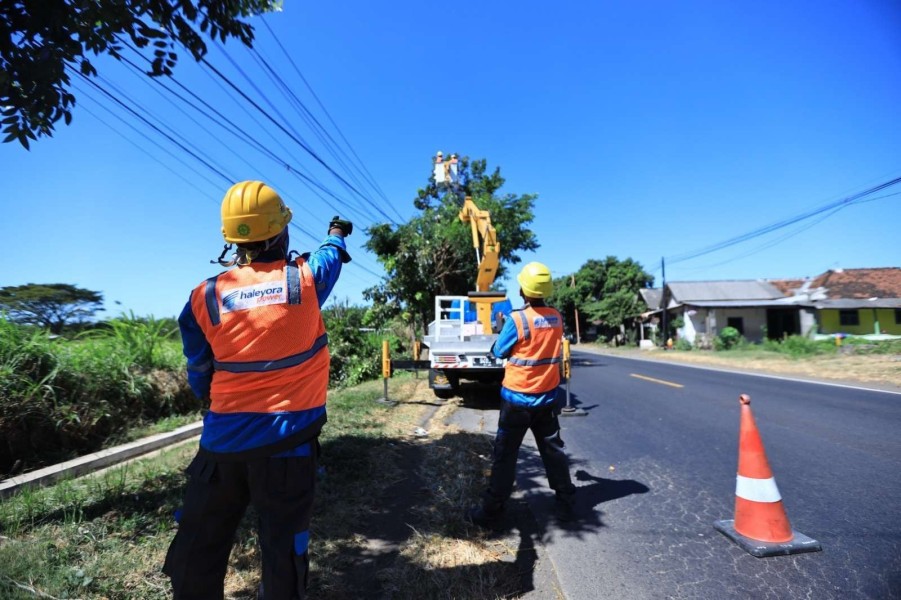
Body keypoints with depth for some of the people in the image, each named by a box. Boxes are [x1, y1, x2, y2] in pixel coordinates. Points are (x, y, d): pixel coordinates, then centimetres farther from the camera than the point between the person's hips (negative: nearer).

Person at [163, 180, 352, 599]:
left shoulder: (204, 297, -2)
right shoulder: (306, 278, -7)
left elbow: (199, 378, 7)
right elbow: (333, 255, 18)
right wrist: (337, 233, 39)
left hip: (223, 441, 2)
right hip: (287, 439, -1)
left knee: (200, 546, 19)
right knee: (283, 546, 12)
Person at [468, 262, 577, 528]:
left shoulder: (517, 319, -19)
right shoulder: (557, 318, -2)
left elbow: (499, 352, -7)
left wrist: (501, 329, 10)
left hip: (517, 398, -4)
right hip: (547, 398, 5)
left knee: (505, 455, 5)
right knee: (553, 450, 18)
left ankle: (490, 511, 13)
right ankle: (565, 503, 27)